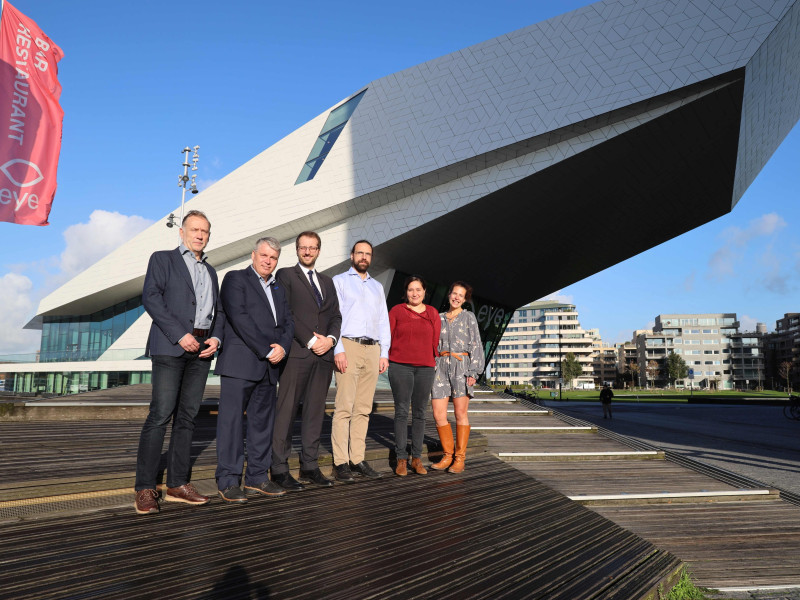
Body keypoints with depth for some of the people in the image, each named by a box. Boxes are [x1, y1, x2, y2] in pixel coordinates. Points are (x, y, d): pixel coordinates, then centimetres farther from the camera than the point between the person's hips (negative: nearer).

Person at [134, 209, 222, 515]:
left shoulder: (210, 270, 23)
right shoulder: (162, 259, 7)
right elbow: (150, 298, -6)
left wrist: (215, 337, 0)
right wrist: (179, 335, -15)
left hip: (201, 350, 6)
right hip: (170, 346, -5)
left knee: (187, 416, 6)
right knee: (160, 415, -10)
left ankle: (177, 484, 12)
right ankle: (145, 488, -2)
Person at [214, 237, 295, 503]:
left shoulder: (278, 289, 22)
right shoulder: (235, 279, 1)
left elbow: (288, 322, 14)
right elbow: (239, 317, -12)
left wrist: (283, 347, -7)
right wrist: (266, 351, -15)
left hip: (269, 366, 7)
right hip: (239, 363, -7)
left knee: (263, 422, 9)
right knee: (231, 420, -4)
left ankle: (257, 477, 17)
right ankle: (228, 481, 3)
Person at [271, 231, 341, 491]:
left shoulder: (327, 282, 21)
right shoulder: (285, 275, 5)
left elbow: (335, 316, 15)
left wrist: (330, 338, -5)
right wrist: (310, 341, -12)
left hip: (324, 354, 5)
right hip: (297, 353, -5)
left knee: (315, 411, 7)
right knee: (286, 411, -3)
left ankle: (310, 466, 13)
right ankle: (279, 469, 3)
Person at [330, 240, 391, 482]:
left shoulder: (377, 287, 23)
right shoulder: (339, 281, 8)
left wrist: (384, 353, 10)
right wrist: (338, 349, -13)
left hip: (373, 350, 5)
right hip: (348, 346, -5)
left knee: (363, 409, 4)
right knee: (344, 407, -9)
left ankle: (358, 460, 9)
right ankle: (340, 463, -5)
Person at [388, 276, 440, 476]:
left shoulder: (432, 313, 11)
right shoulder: (396, 311, 6)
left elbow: (436, 341, 12)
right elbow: (388, 337, 6)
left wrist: (435, 362, 8)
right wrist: (386, 360, 1)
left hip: (425, 368, 2)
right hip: (400, 366, -2)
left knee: (420, 413, 5)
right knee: (401, 412, -2)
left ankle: (416, 458, 13)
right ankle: (401, 459, 4)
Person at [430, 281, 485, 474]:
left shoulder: (469, 318, 7)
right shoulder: (439, 318, 16)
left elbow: (476, 345, 1)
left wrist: (473, 371, -8)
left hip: (461, 366, -3)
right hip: (441, 367, 3)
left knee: (460, 413, -2)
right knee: (438, 415, -2)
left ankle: (460, 458, 8)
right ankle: (448, 455, 12)